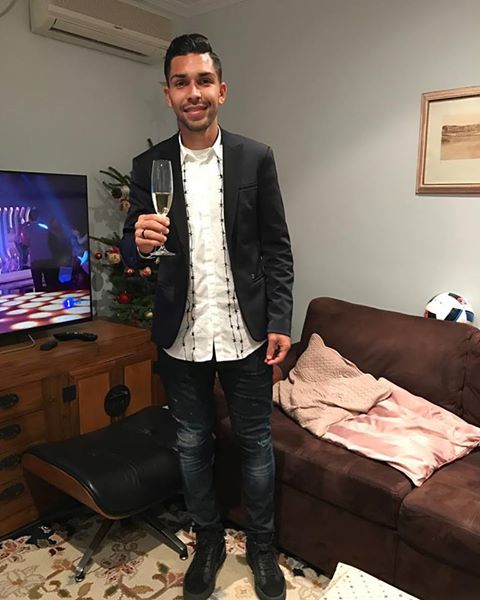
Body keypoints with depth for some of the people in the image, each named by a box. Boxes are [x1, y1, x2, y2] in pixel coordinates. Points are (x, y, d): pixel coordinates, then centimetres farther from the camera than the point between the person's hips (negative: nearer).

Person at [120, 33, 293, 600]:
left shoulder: (256, 158, -2)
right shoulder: (148, 166, 1)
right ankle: (208, 542, 39)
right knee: (192, 444, 15)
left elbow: (277, 248, 0)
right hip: (182, 335, 2)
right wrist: (139, 241, -21)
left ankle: (261, 545, 36)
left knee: (255, 443, 12)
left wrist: (280, 320, -7)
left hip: (244, 331, -1)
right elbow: (132, 253, 3)